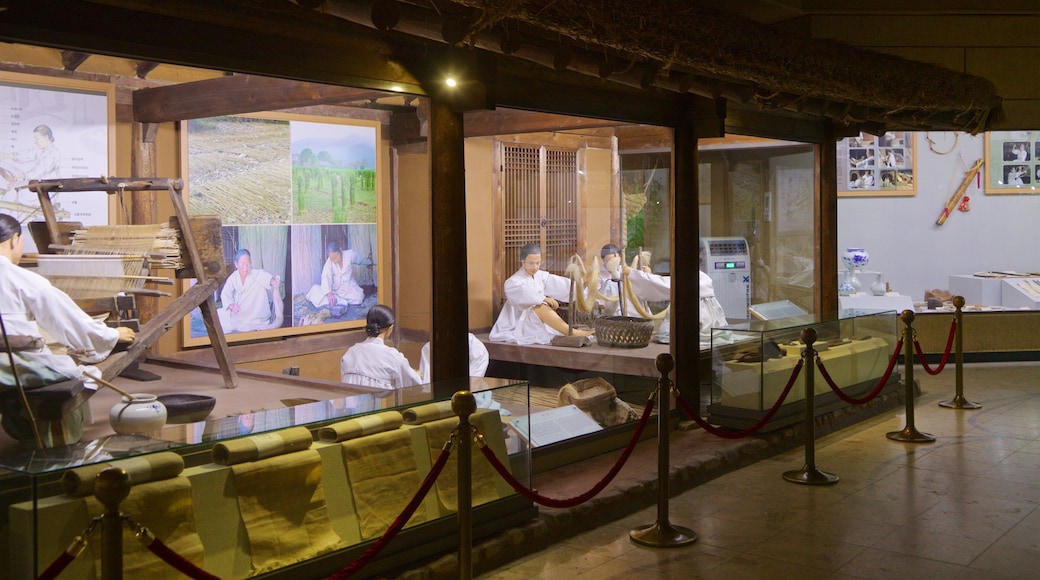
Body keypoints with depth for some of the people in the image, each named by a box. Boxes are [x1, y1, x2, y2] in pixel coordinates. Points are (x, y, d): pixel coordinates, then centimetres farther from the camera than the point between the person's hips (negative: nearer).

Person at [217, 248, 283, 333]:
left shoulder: (258, 274, -18)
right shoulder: (233, 277, -8)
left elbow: (266, 278, -39)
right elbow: (225, 294, -17)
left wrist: (273, 281, -63)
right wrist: (231, 305, -38)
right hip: (238, 313, 4)